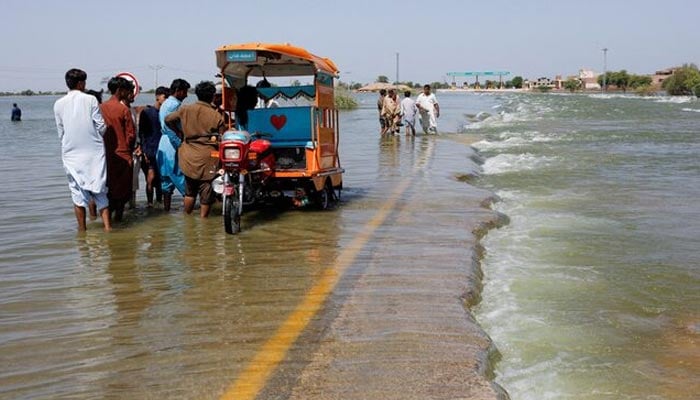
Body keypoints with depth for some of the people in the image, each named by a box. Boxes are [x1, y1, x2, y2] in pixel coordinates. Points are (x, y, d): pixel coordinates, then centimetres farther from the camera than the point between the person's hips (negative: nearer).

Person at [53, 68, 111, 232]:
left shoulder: (59, 104, 1)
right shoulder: (90, 100, -5)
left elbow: (61, 132, 7)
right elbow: (102, 127, -5)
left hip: (71, 154, 1)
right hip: (94, 151, -1)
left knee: (78, 192, 8)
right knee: (99, 190, 6)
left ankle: (82, 229, 12)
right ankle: (107, 225, 1)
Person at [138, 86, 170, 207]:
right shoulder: (146, 112, 3)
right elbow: (142, 133, 1)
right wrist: (144, 152, -8)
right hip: (150, 151, -3)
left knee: (161, 179, 5)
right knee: (151, 178, -8)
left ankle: (160, 200, 15)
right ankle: (149, 202, 2)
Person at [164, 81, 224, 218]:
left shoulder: (185, 110, -2)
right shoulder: (217, 116, -9)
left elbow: (168, 120, 10)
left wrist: (180, 133, 20)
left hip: (189, 157, 4)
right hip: (207, 159, -3)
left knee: (190, 191, 19)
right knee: (206, 195, 6)